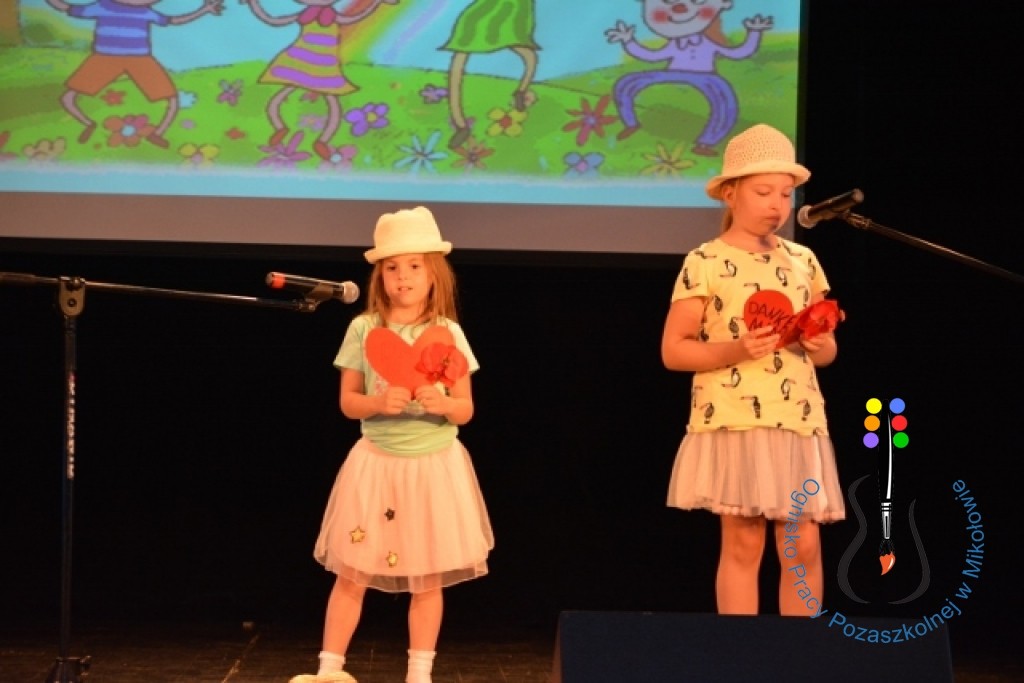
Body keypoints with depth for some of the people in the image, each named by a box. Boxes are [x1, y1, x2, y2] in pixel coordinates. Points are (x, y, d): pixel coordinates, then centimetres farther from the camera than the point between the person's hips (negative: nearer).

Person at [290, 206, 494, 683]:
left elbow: (465, 410, 1)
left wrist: (443, 404, -21)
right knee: (352, 574, 2)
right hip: (377, 462, 0)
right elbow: (348, 401, 0)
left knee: (428, 579, 5)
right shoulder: (363, 328, -2)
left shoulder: (448, 333, -1)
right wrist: (380, 403, -20)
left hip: (434, 464, 0)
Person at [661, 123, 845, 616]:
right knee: (743, 544, -4)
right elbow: (673, 350, -4)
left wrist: (821, 345, -5)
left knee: (803, 546, 0)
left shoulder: (803, 260, 13)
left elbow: (827, 349, 19)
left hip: (799, 422, 4)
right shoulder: (705, 262, -3)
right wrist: (735, 350, -18)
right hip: (734, 422, -4)